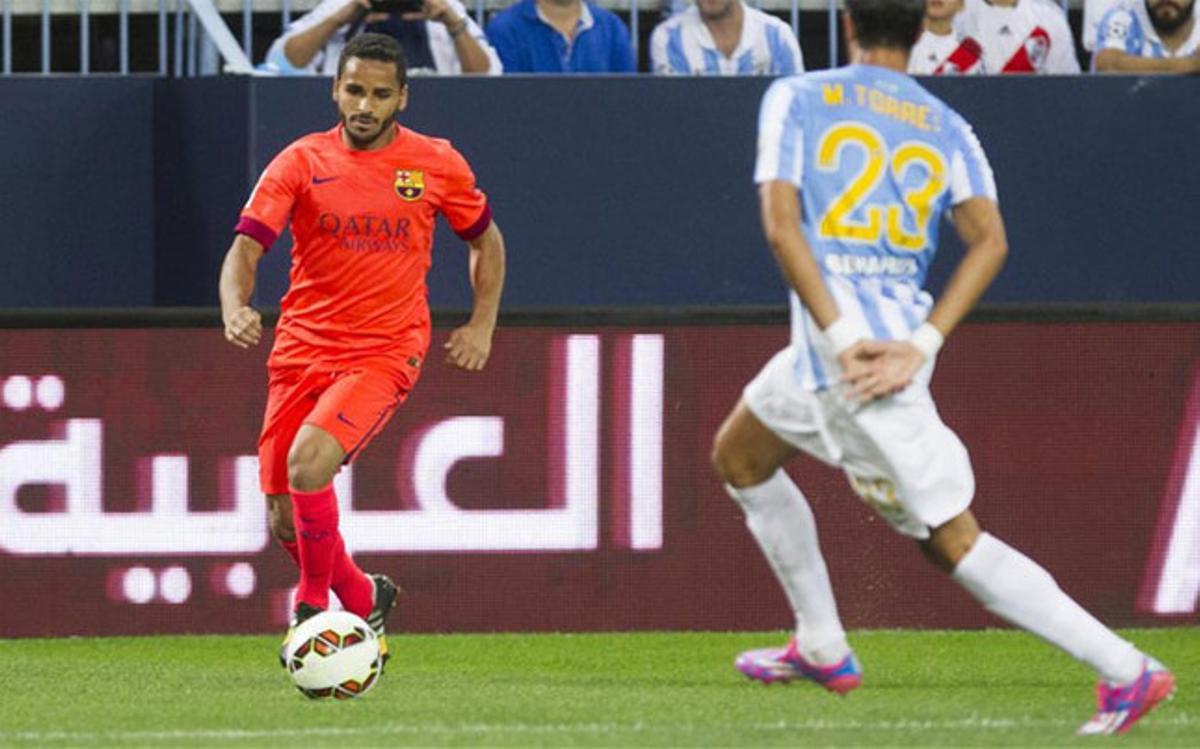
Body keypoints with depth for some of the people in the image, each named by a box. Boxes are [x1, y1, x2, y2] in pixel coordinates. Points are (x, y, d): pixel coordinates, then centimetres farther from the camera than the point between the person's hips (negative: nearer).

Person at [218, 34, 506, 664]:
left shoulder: (437, 165, 2)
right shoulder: (301, 162, 1)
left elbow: (486, 241, 18)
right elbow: (246, 247, -8)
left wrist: (481, 325, 7)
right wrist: (235, 308, -28)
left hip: (384, 353, -3)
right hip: (301, 351, 3)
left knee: (309, 463, -29)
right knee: (286, 522, 2)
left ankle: (314, 604, -9)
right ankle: (365, 599, 31)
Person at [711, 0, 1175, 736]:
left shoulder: (796, 99, 2)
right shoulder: (947, 127, 12)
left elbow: (781, 224, -11)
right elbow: (989, 241, -4)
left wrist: (843, 337, -15)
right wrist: (920, 344, -7)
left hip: (849, 346, -6)